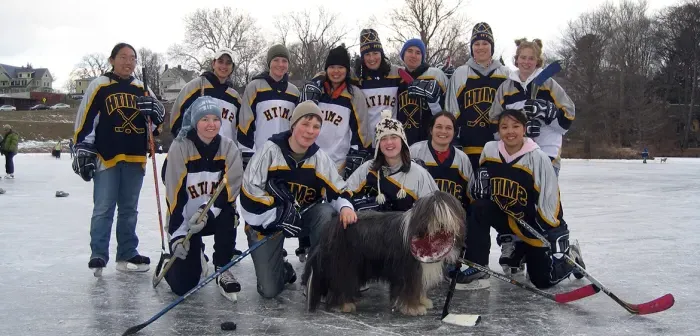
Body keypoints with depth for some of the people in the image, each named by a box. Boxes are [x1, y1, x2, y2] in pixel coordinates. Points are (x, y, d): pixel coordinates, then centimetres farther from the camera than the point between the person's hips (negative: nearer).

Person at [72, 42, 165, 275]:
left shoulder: (142, 89, 12)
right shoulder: (99, 86, 0)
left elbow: (160, 116, 14)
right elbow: (85, 119, -2)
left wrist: (155, 109, -9)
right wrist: (83, 150, -8)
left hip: (135, 158, 5)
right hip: (106, 157, -4)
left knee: (129, 210, 11)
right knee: (103, 209, -4)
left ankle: (127, 255, 19)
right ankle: (98, 256, 4)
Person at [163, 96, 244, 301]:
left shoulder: (228, 147, -7)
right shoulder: (179, 148, -13)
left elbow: (229, 188, -12)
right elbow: (174, 194, -15)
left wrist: (209, 211, -28)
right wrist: (177, 233, -20)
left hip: (216, 216, 2)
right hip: (184, 218, -1)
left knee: (227, 215, -36)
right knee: (182, 286, -10)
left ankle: (223, 270, -13)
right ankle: (194, 256, 27)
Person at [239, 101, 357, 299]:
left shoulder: (319, 157, -8)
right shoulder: (270, 150, -18)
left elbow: (338, 189, -8)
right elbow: (249, 191, -20)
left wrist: (345, 206, -31)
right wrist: (280, 216, -24)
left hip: (303, 216, 3)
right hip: (268, 221, -2)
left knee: (326, 213, -32)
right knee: (269, 290, -9)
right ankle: (283, 270, 29)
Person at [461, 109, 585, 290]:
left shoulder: (538, 158, -23)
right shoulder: (489, 150, -10)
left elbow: (551, 200, -20)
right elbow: (475, 189, 5)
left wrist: (558, 236, -21)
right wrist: (479, 185, -17)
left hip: (533, 223, -3)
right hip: (504, 216, 4)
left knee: (544, 280, -2)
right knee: (479, 210, -25)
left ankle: (569, 255, 31)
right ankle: (477, 270, -14)